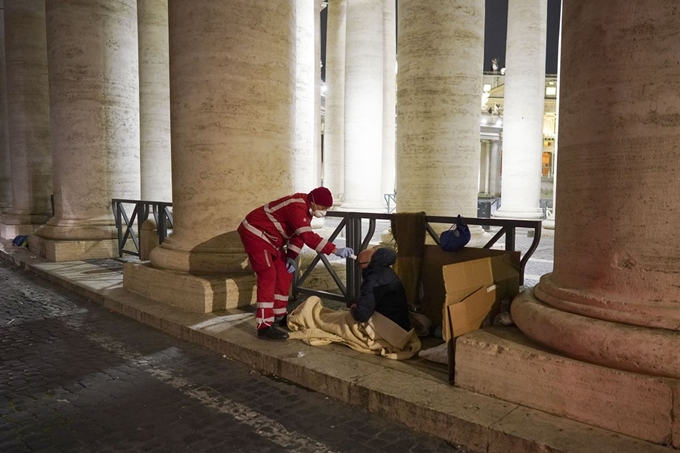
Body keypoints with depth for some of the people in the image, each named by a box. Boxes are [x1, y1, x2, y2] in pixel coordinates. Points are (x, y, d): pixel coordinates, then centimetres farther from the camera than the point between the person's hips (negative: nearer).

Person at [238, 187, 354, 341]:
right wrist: (336, 250, -42)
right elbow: (308, 236, -39)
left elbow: (299, 235, 8)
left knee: (284, 273, 10)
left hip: (269, 237, 10)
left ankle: (279, 316, 21)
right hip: (255, 233, -10)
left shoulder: (306, 208, 1)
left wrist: (291, 257, -2)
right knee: (268, 275, -17)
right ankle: (265, 327, -17)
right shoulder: (297, 207, -30)